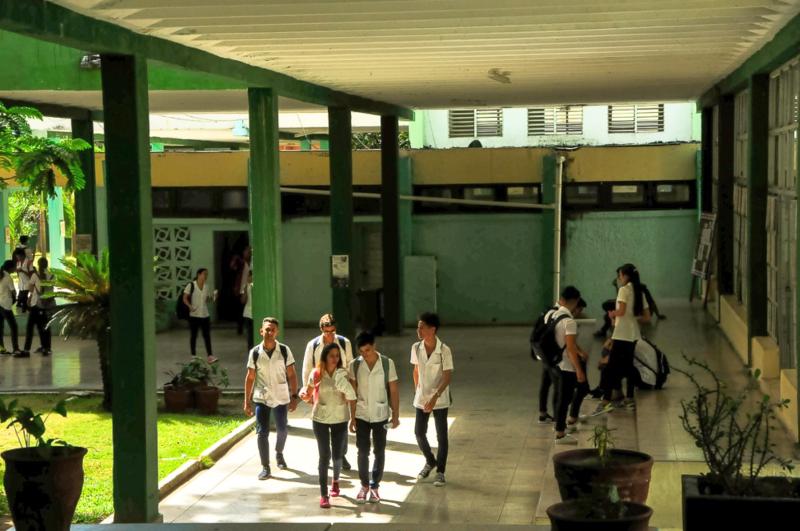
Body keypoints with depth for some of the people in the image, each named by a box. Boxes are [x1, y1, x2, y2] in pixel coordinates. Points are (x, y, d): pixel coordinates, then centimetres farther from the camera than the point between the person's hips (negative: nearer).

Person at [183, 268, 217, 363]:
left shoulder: (207, 287, 7)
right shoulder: (191, 285, -6)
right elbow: (185, 298, -6)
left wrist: (213, 297, -7)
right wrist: (190, 306, -22)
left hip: (205, 315, 4)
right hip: (194, 315, -3)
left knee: (207, 335, -1)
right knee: (193, 336, 6)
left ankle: (210, 356, -2)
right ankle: (193, 356, 16)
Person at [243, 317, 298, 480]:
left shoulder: (284, 350, -5)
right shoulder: (255, 352, -5)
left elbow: (291, 375, 0)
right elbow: (250, 377, 1)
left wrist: (294, 396, -5)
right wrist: (247, 401, 0)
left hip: (281, 398, 1)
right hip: (261, 398, -1)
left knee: (282, 430, 14)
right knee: (262, 433, -5)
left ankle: (279, 454, 43)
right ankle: (265, 467, 3)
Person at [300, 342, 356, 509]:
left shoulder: (343, 374, -5)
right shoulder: (316, 374, -7)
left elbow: (351, 399, -5)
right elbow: (308, 395, 3)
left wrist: (346, 389, -24)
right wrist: (304, 394, -19)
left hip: (340, 419, 1)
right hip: (320, 419, -1)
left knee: (337, 455, 11)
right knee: (324, 455, -6)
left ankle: (335, 481, 41)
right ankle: (324, 494, -2)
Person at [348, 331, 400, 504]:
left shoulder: (387, 363, -10)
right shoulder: (355, 365, -6)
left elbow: (394, 391, -4)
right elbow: (353, 393, -1)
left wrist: (395, 415, -5)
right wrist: (352, 417, -1)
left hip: (381, 415, -1)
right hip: (361, 415, 1)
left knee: (379, 452, 6)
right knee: (363, 452, 4)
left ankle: (375, 486, 18)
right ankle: (364, 485, 19)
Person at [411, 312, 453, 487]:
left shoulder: (444, 351, -18)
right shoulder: (416, 348, -4)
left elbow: (448, 377, -19)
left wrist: (435, 397, -28)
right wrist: (417, 391, 13)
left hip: (440, 400, -4)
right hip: (421, 398, 4)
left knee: (441, 436, 2)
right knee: (419, 432, 8)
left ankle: (440, 472, 13)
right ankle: (430, 462, 33)